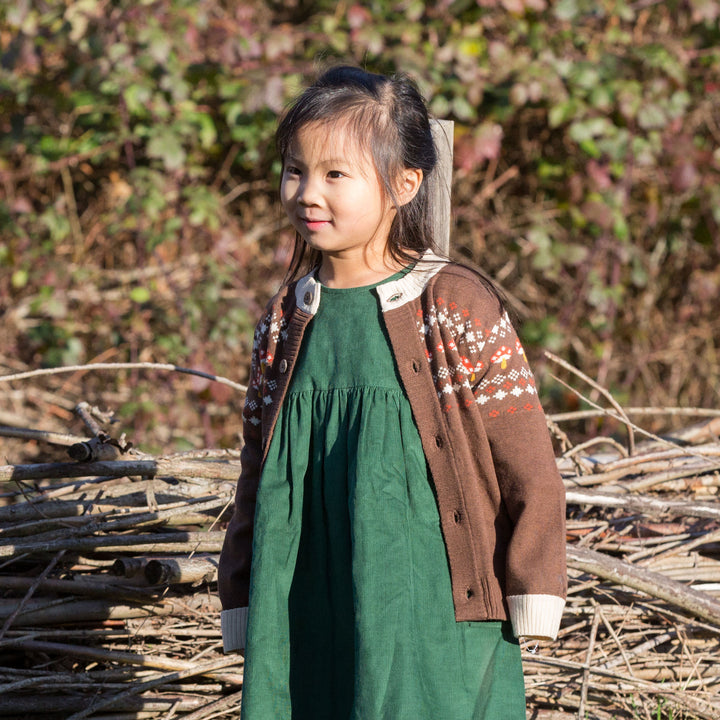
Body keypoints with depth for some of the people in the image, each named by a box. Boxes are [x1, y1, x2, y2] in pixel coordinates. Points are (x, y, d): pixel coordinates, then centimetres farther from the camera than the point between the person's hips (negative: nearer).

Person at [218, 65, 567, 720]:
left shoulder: (457, 307, -7)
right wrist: (244, 604, 14)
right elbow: (259, 477, 15)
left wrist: (532, 596, -6)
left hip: (437, 618, -4)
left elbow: (527, 465, -5)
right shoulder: (286, 321, 7)